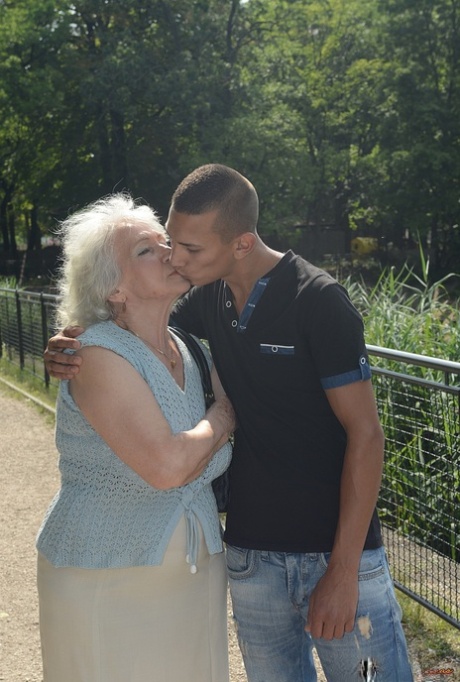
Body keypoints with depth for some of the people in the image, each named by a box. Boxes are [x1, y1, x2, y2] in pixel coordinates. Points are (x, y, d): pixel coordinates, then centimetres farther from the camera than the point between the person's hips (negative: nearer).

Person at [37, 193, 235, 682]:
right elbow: (166, 466, -28)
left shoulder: (188, 352, 4)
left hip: (196, 570, 7)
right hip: (107, 583, -6)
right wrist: (226, 413, -13)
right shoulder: (100, 354, -18)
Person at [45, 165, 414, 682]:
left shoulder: (317, 300, -15)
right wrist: (70, 351, -7)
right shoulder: (209, 297, 3)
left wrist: (342, 572, -17)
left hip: (337, 552, -5)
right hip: (251, 554, 5)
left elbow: (365, 435, -15)